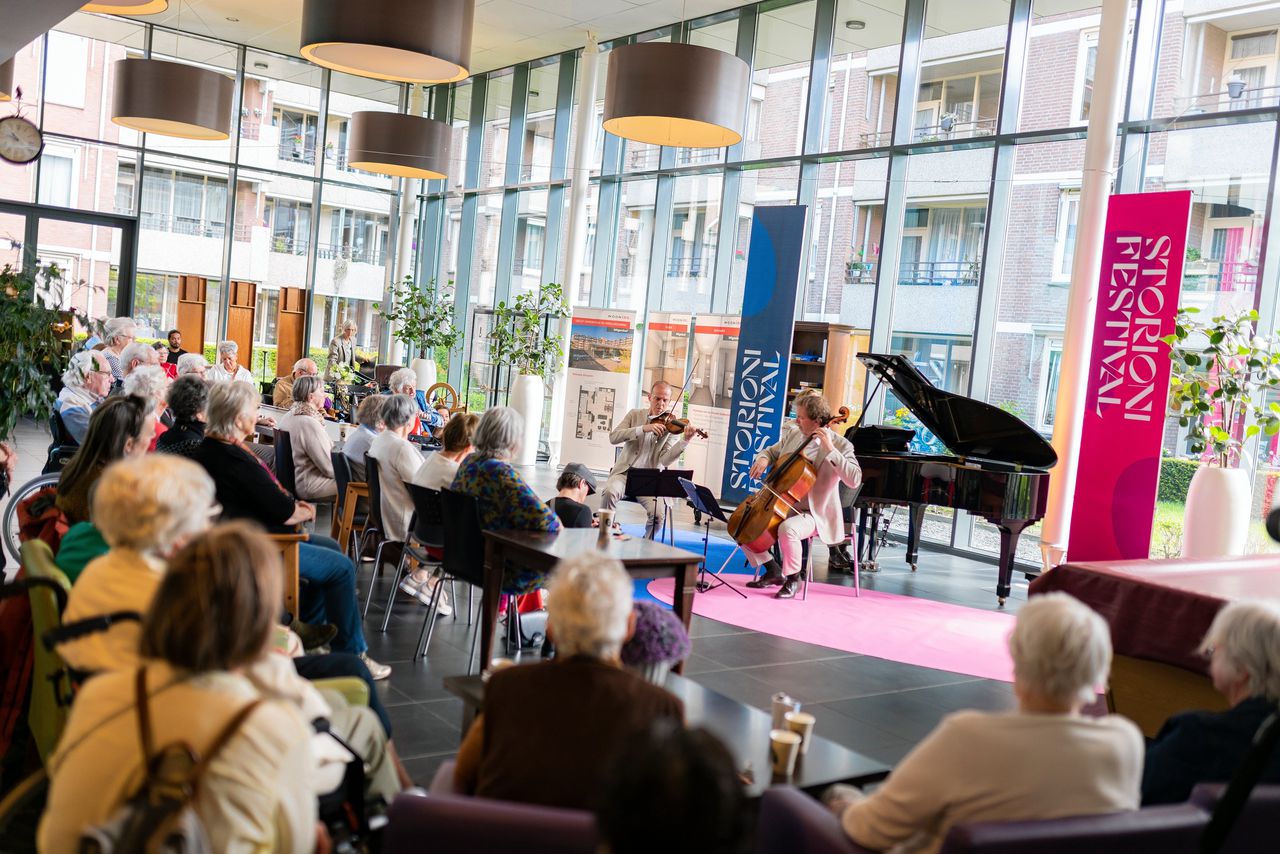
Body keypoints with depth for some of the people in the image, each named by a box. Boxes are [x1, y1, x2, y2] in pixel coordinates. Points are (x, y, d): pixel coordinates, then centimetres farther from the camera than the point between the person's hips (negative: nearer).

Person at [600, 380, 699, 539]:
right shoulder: (635, 415, 9)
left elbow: (665, 460, -10)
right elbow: (613, 437, -7)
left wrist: (685, 440, -26)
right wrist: (643, 428, -18)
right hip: (625, 471, 1)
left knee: (658, 511, -27)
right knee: (610, 491, -32)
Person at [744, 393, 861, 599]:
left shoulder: (840, 445, -13)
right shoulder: (792, 435, 5)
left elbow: (854, 480, -27)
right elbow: (770, 451, 23)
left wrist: (830, 450, -32)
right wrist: (762, 459, -3)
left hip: (815, 514, -7)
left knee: (787, 529, -37)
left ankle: (793, 578, -10)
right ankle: (773, 571, 11)